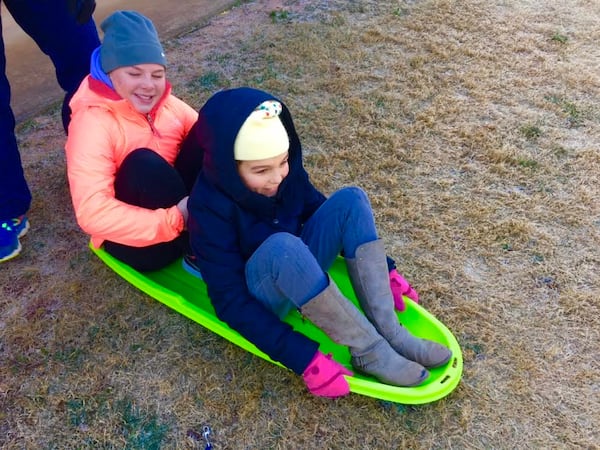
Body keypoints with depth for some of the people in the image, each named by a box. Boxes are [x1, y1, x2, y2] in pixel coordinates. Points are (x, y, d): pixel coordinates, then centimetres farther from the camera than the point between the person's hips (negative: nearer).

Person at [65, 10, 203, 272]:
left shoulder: (165, 103, 0)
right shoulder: (92, 122, -21)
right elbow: (92, 214, -30)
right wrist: (175, 220, -36)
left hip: (180, 204, 6)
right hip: (134, 242, -5)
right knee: (143, 162, -33)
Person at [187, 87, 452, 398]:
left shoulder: (288, 172, -9)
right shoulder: (210, 208, -25)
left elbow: (318, 211, 7)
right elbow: (231, 302, -26)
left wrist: (384, 269, 1)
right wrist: (303, 359, -33)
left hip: (300, 271, 6)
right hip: (258, 297, -6)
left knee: (350, 200, -16)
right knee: (281, 246, -39)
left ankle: (388, 331, -20)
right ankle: (368, 350, -25)